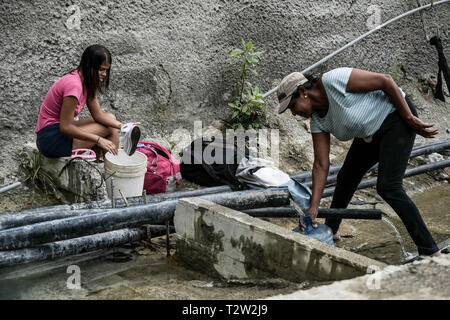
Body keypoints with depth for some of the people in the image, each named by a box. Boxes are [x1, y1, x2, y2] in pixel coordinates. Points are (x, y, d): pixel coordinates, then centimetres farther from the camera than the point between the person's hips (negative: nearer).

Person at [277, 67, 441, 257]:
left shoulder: (333, 81, -27)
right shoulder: (317, 120, -2)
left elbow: (385, 81, -23)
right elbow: (321, 165, -4)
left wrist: (409, 118, -21)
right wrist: (313, 207, -10)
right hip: (372, 133, 9)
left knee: (388, 188, -18)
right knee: (346, 178, 17)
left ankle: (430, 251, -11)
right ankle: (330, 231, 39)